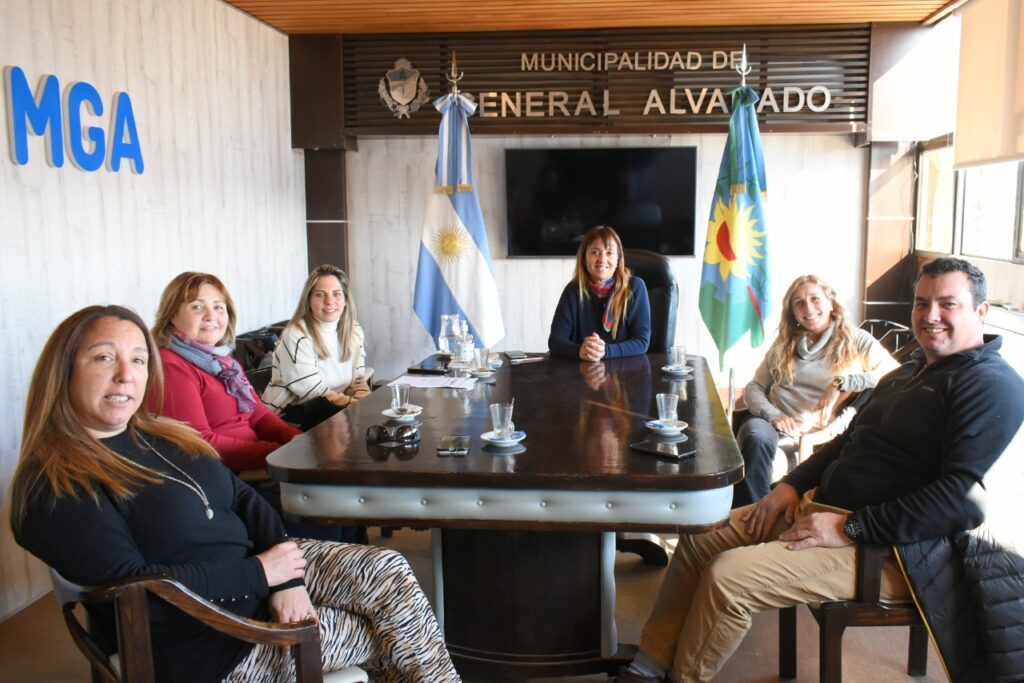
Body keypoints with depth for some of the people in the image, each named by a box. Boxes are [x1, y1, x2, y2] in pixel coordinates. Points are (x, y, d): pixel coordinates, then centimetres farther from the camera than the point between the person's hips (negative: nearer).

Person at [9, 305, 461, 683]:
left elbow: (244, 500, 6)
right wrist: (259, 573, -20)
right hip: (213, 643, -7)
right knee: (385, 633, -5)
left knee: (388, 571, -8)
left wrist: (287, 576, -11)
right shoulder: (54, 486, -17)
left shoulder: (161, 436, 7)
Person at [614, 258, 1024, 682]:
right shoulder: (909, 372, 17)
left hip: (882, 547, -10)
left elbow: (961, 496, -24)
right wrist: (792, 485, 7)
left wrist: (850, 528, -23)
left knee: (727, 576, -22)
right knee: (698, 540, 5)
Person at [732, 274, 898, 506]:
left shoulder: (856, 340, 8)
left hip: (815, 430, -3)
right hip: (771, 419, 3)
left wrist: (840, 383, -16)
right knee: (755, 437, -35)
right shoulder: (784, 344, 19)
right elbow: (754, 388, 12)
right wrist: (774, 416, -8)